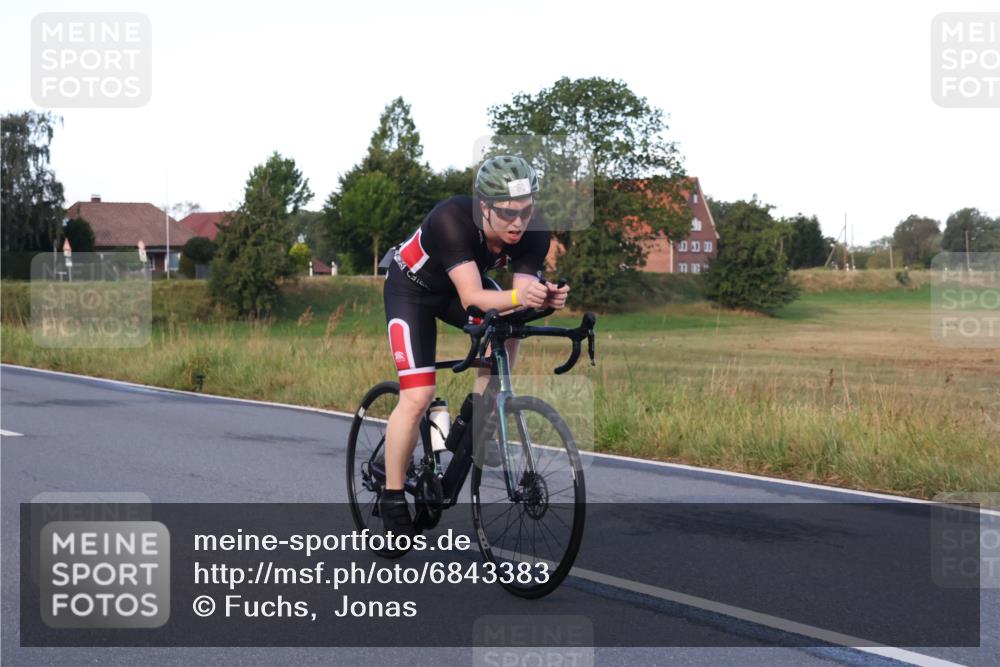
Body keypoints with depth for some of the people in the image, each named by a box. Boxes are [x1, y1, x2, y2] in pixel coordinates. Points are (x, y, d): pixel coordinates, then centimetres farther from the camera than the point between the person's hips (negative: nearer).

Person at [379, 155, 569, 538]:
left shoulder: (534, 233, -25)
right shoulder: (451, 219, -39)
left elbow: (524, 292, -29)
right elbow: (471, 297, -45)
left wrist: (546, 298, -52)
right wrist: (517, 297, -63)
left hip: (462, 283, 5)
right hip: (412, 287, -5)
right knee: (417, 397, -14)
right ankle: (392, 499, 1)